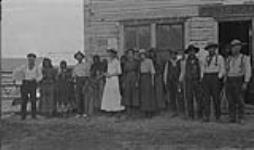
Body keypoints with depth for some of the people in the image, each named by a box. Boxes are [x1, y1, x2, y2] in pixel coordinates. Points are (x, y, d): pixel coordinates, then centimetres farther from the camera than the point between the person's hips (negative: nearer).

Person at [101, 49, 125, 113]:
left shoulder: (116, 61, -7)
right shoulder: (109, 61, 15)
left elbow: (119, 72, -10)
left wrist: (111, 74, -15)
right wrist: (106, 74, 3)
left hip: (114, 78, -7)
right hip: (108, 80, 7)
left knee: (114, 94, -6)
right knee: (108, 94, 3)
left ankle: (116, 108, -1)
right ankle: (109, 108, 7)